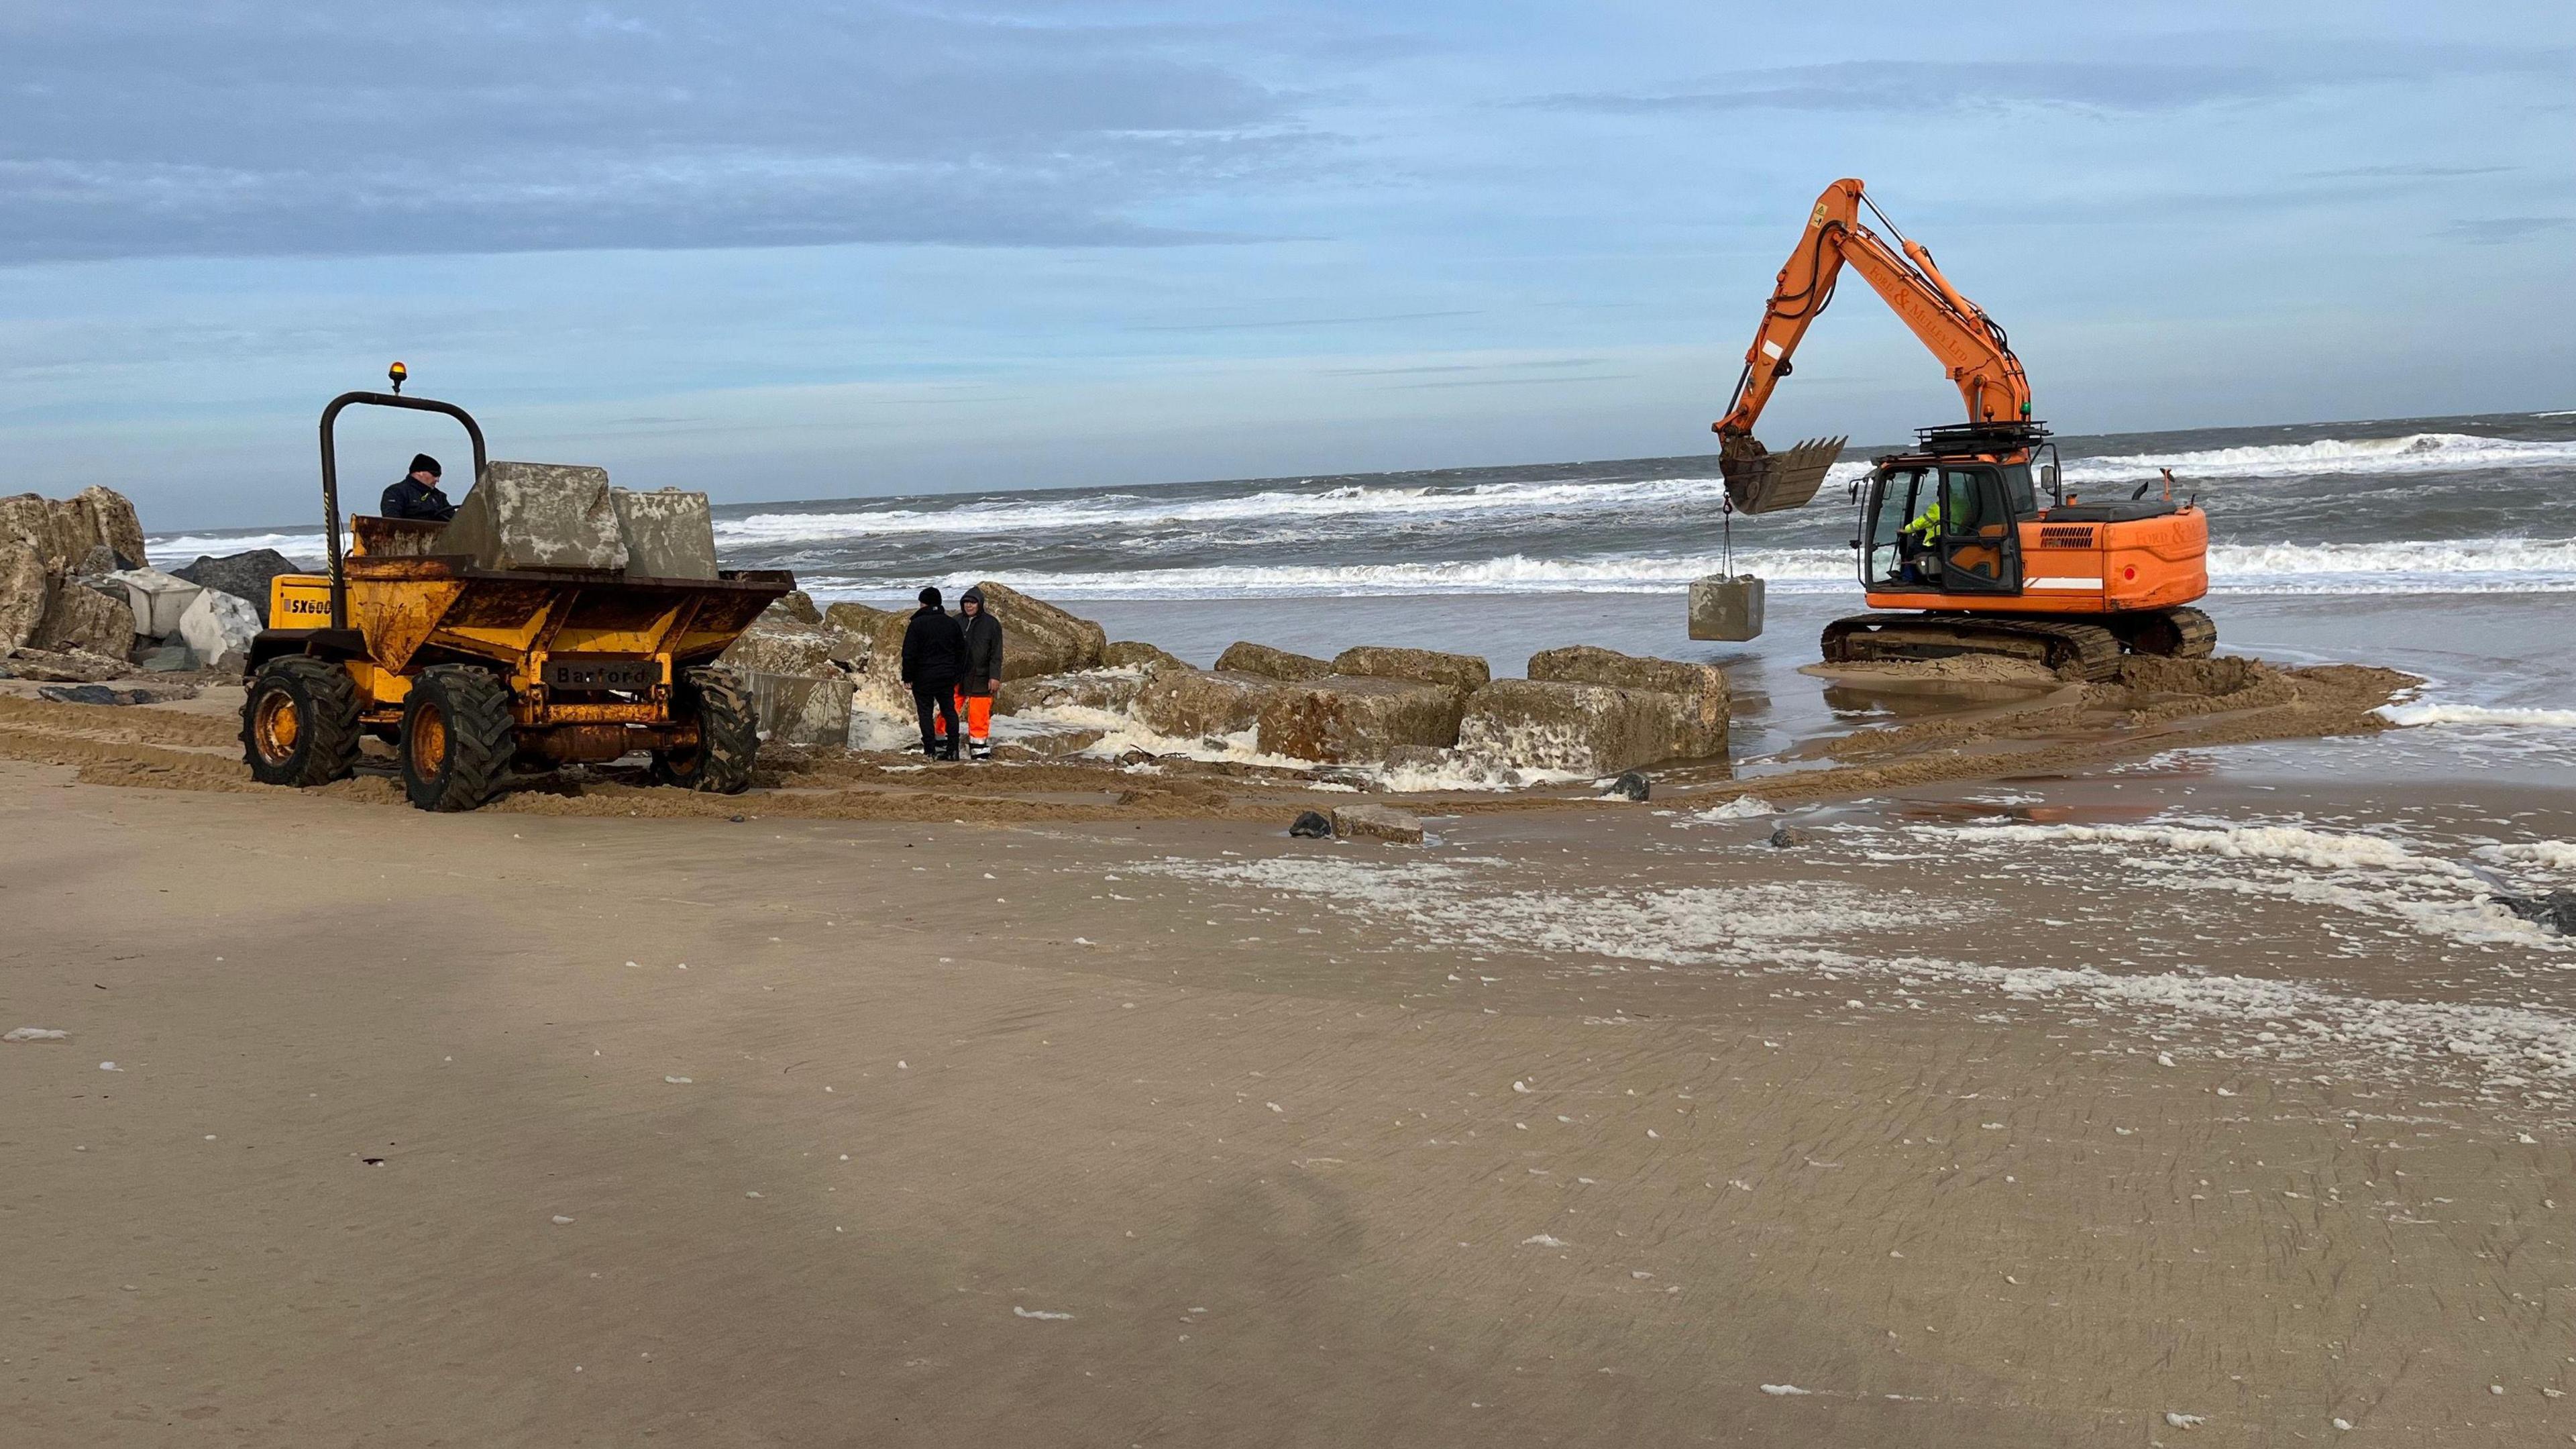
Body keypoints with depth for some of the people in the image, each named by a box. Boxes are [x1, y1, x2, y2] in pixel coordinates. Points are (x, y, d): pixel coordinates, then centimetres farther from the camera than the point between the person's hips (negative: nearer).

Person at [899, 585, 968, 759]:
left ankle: (930, 751, 0)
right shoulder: (952, 623, 6)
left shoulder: (917, 624, -10)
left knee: (925, 713, 3)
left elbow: (909, 653, -11)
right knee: (949, 711, 11)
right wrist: (957, 674, 18)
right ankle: (952, 750, 7)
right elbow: (962, 651, 12)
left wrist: (908, 677, -3)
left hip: (923, 678, -4)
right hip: (947, 677, 4)